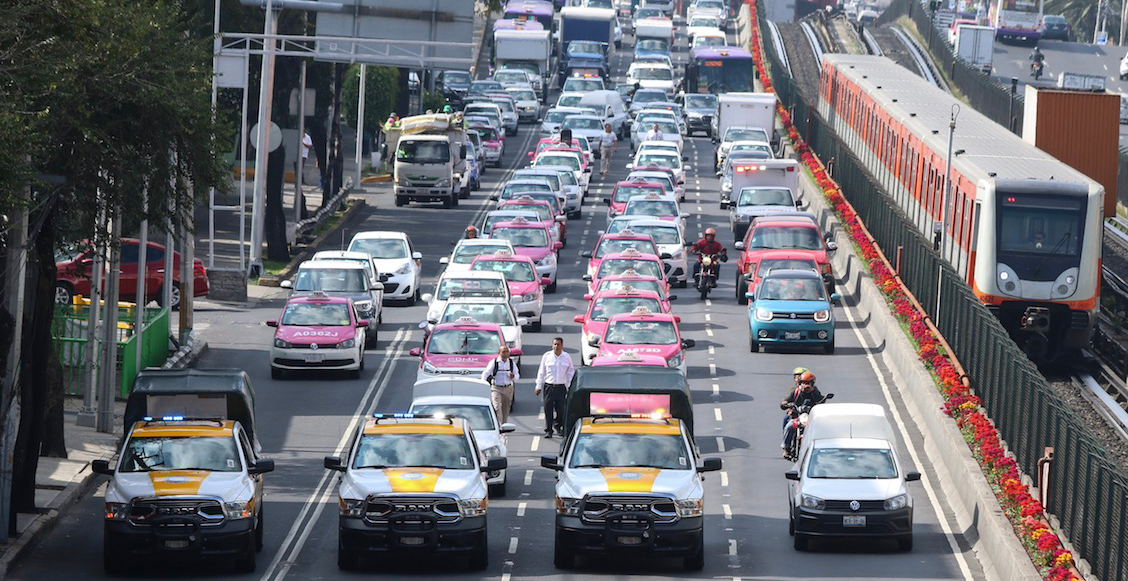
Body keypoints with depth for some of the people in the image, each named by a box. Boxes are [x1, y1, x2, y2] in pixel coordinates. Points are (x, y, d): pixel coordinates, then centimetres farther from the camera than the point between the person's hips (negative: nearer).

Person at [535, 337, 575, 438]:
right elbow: (541, 372, 8)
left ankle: (558, 426, 26)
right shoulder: (547, 356, 3)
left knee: (561, 409, 1)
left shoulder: (567, 357, 6)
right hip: (549, 386, -1)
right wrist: (538, 386, 5)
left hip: (561, 387, 1)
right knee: (548, 409, -4)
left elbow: (570, 373, 12)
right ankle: (548, 430, 3)